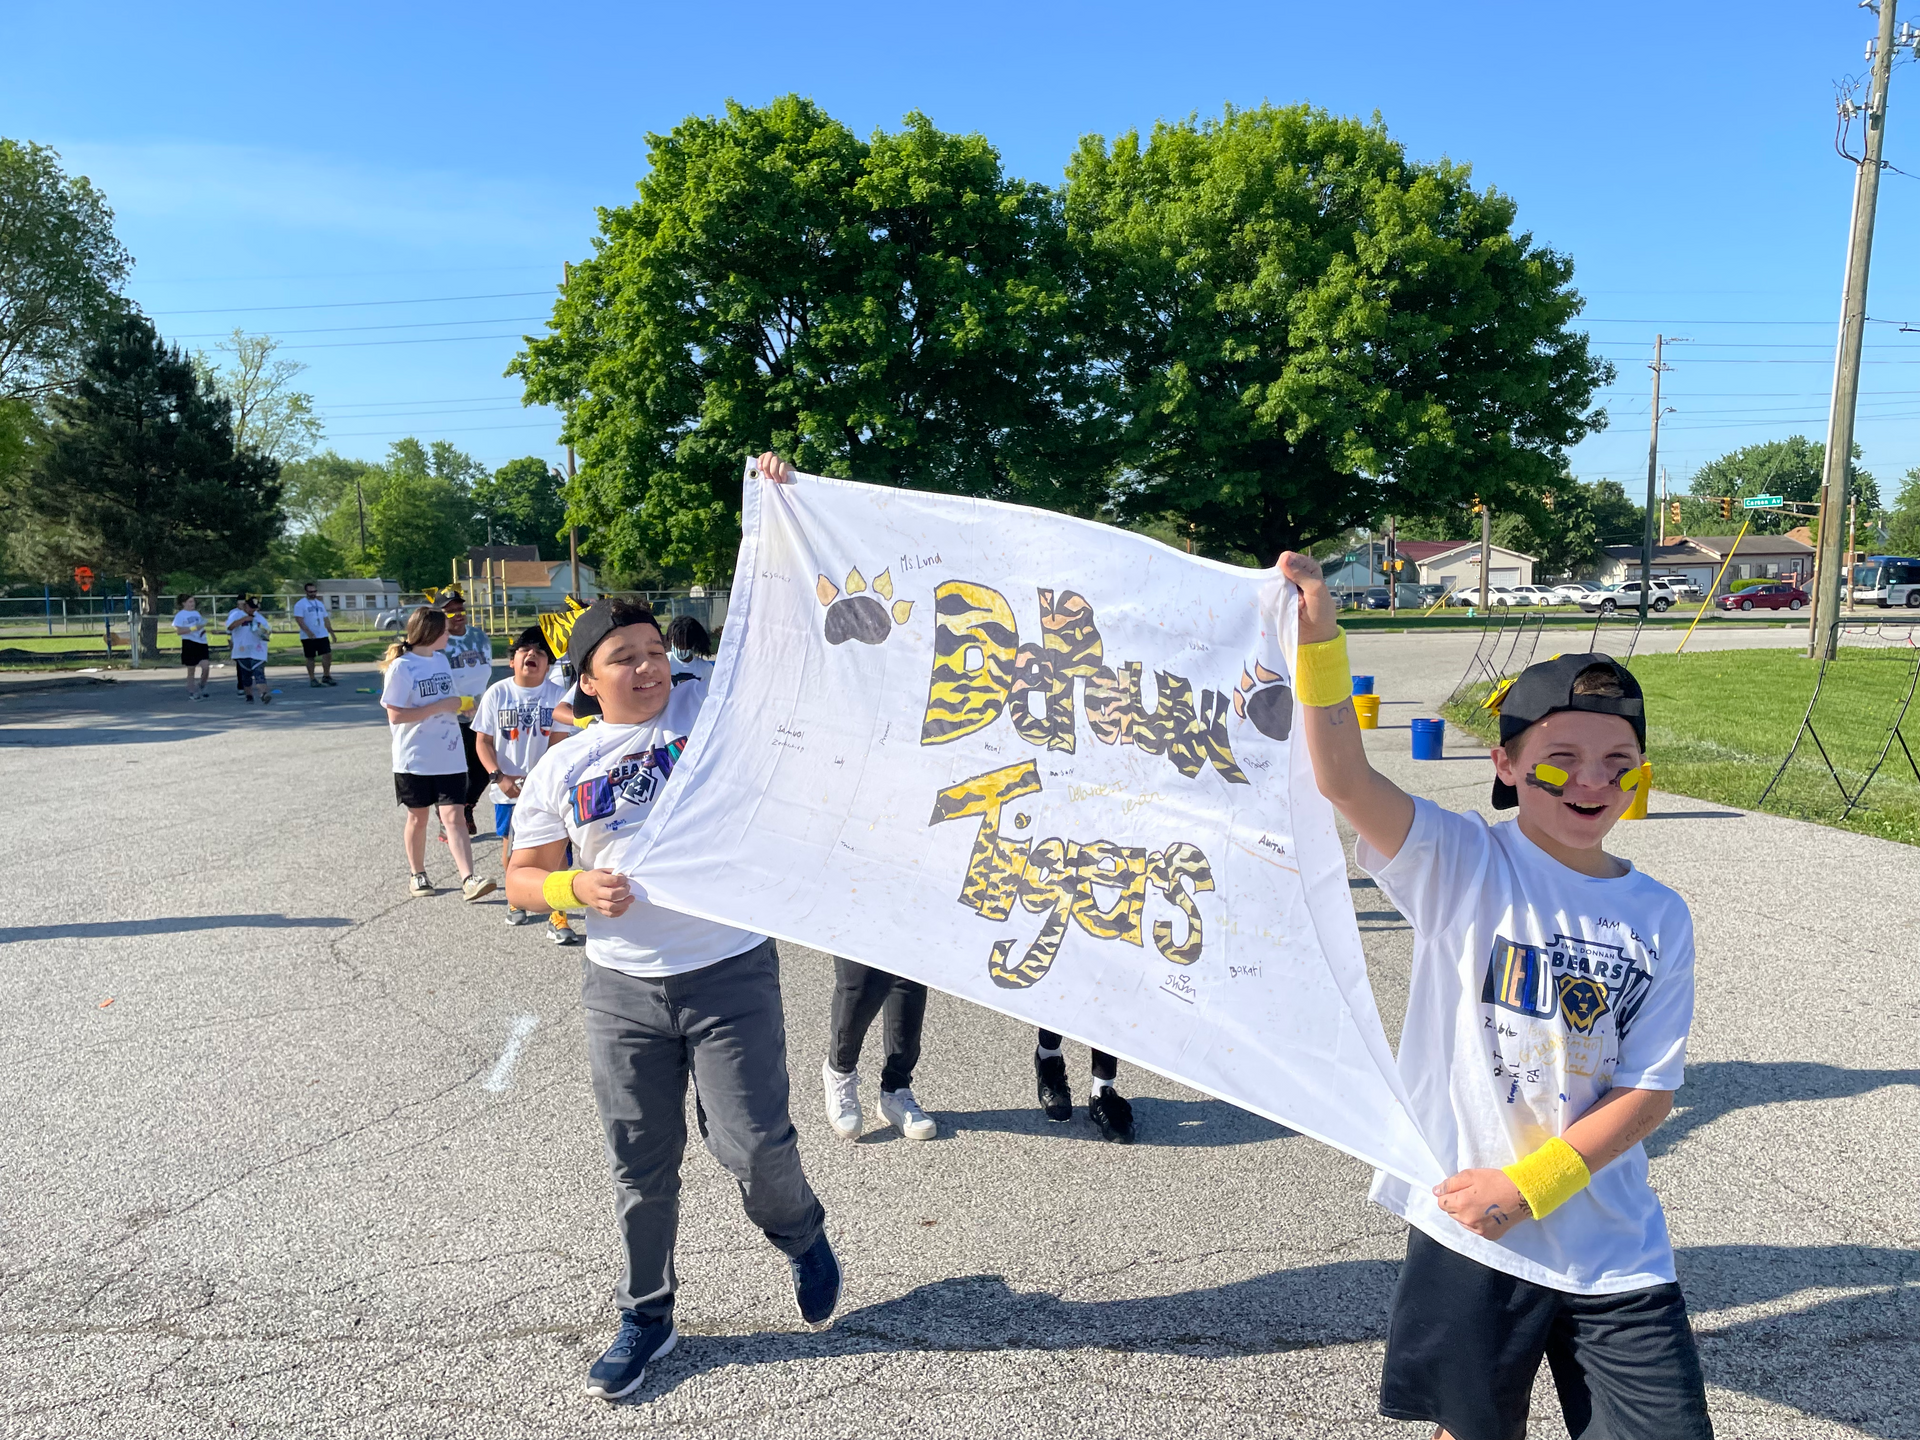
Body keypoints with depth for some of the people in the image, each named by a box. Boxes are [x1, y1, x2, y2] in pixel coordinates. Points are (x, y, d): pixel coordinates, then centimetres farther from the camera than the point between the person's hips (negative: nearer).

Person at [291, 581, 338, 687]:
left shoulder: (320, 603, 15)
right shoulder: (300, 604, -6)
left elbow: (326, 619, 20)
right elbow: (299, 619, -15)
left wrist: (331, 632, 14)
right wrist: (308, 632, -25)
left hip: (323, 635, 5)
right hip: (308, 637, -5)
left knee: (328, 655, -3)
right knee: (310, 658, 2)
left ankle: (326, 676, 11)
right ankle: (312, 679, 10)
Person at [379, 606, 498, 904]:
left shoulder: (441, 659, 8)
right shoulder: (401, 667, -12)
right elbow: (395, 715, -17)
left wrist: (463, 703, 3)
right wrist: (440, 706, -18)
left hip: (449, 755, 4)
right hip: (415, 759, -4)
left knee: (453, 817, -4)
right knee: (418, 817, 12)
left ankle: (468, 880, -13)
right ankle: (417, 874, 30)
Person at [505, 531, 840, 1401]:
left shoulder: (711, 708, -2)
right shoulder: (563, 768, 3)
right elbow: (521, 877, 9)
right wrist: (577, 887, -12)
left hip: (732, 975, -2)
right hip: (622, 991, 2)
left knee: (754, 1144, -3)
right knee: (640, 1166, 13)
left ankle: (800, 1236, 33)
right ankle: (645, 1317, 37)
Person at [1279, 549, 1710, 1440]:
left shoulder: (1659, 919, -2)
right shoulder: (1461, 865, -12)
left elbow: (1647, 1092, -3)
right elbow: (1343, 779, -28)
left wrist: (1529, 1186, -13)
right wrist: (1319, 641, -40)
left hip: (1615, 1254, 3)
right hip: (1470, 1233, -2)